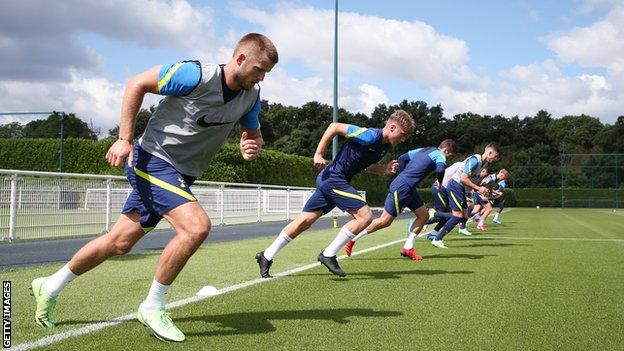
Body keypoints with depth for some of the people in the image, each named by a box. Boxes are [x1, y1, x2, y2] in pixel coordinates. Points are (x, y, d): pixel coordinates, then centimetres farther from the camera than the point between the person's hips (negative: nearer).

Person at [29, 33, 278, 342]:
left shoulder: (251, 96, -1)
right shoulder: (196, 75, -22)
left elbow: (253, 134, 14)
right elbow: (137, 84, -12)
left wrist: (251, 146, -12)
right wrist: (125, 139, -16)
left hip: (181, 175, 7)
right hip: (153, 159, -7)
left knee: (120, 242, 11)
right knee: (197, 226, -25)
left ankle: (49, 288, 31)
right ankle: (152, 307, -6)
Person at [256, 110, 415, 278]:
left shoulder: (385, 146, 10)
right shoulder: (370, 135, -18)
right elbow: (335, 126, -14)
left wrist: (385, 168, 7)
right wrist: (318, 154, -15)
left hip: (328, 181, 9)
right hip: (333, 178, -9)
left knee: (304, 221, 10)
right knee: (365, 216, -13)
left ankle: (266, 256, 16)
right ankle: (328, 255, -7)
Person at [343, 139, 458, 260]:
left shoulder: (423, 150, 18)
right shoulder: (440, 155, -6)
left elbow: (402, 158, 19)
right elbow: (440, 169, -26)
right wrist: (440, 182, -6)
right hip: (400, 188, -10)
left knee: (423, 215, 10)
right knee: (385, 221, -5)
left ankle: (408, 248, 10)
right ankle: (351, 239, 4)